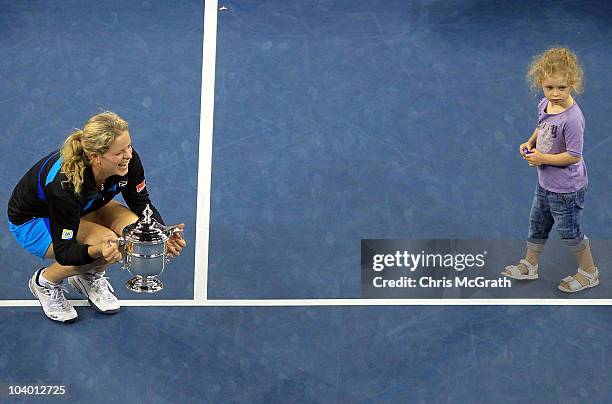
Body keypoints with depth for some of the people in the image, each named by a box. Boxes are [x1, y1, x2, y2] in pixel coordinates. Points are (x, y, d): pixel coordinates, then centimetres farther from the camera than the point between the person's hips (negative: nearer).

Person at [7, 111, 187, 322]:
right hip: (31, 219, -6)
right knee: (106, 242, -30)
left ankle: (90, 275, 7)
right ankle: (45, 281, -3)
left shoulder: (128, 161, -26)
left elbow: (142, 205, -9)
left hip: (84, 209, 6)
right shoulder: (63, 184, -41)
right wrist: (97, 250, -53)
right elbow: (64, 252, -33)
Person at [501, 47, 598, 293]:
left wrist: (542, 158, -22)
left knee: (569, 231, 11)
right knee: (537, 222, 24)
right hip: (545, 182, 8)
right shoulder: (544, 105, -7)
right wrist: (530, 143, -3)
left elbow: (574, 156, -27)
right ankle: (530, 265, 45)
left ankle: (589, 273, 32)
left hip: (566, 189, -8)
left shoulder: (572, 118, -32)